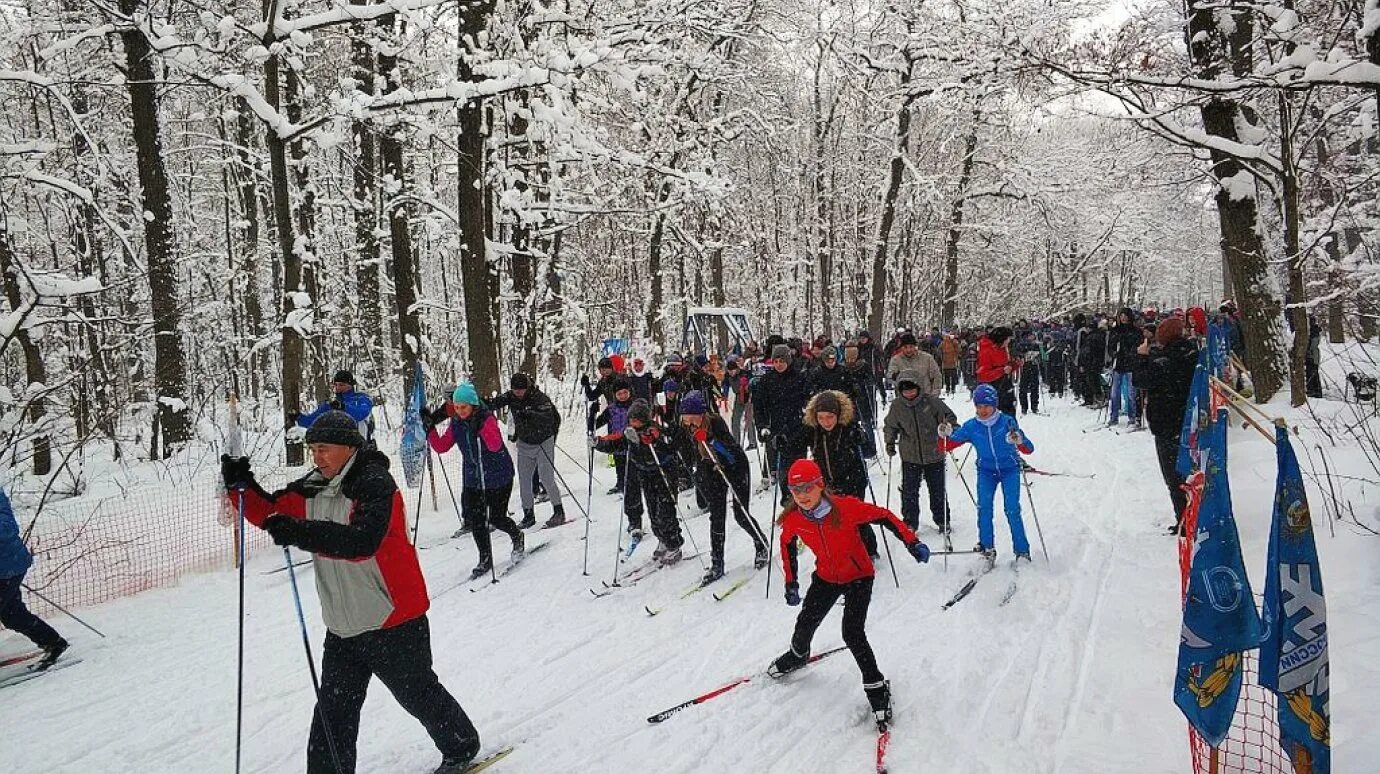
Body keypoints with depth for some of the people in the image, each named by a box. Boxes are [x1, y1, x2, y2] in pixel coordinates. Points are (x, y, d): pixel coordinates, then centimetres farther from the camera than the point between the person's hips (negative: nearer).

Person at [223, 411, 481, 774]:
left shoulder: (376, 485, -21)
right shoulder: (313, 489, 4)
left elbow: (362, 541, -35)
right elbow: (271, 512, 10)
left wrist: (300, 532, -44)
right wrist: (241, 486, -8)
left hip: (394, 622, -6)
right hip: (342, 628, 7)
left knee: (419, 695, 12)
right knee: (332, 712, 10)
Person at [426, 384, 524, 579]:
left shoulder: (487, 418, -18)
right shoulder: (456, 424, -1)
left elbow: (495, 445, -32)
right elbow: (441, 447, 1)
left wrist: (480, 427, -44)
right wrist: (430, 428, -12)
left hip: (498, 476, -5)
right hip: (472, 478, 5)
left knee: (496, 518, 2)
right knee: (475, 519, 2)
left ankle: (517, 537, 34)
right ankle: (485, 561, 16)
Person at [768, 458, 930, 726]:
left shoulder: (845, 507, -30)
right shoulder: (793, 519, -18)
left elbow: (883, 516, -19)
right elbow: (787, 544, 3)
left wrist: (911, 542, -24)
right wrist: (790, 582, 5)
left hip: (859, 576, -4)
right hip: (826, 577, 4)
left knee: (852, 633, -16)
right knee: (805, 623, 13)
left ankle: (877, 687, 2)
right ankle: (798, 655, 48)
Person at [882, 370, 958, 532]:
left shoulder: (932, 401, -11)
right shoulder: (896, 406, -4)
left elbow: (950, 416, 0)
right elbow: (890, 426, 12)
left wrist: (947, 425, -19)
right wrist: (889, 443, 5)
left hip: (934, 454, -1)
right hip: (910, 456, 1)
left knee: (938, 489, 12)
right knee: (909, 491, 4)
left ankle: (942, 520, 29)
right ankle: (909, 522, 18)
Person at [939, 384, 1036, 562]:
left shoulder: (1007, 422, -17)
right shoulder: (971, 426, -9)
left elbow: (1028, 449, -21)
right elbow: (946, 446, -6)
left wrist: (1019, 440, -43)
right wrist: (944, 435, -28)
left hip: (1010, 469, -2)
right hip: (986, 471, 2)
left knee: (1012, 510, -9)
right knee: (984, 508, -11)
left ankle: (1022, 552, 2)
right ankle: (987, 548, 3)